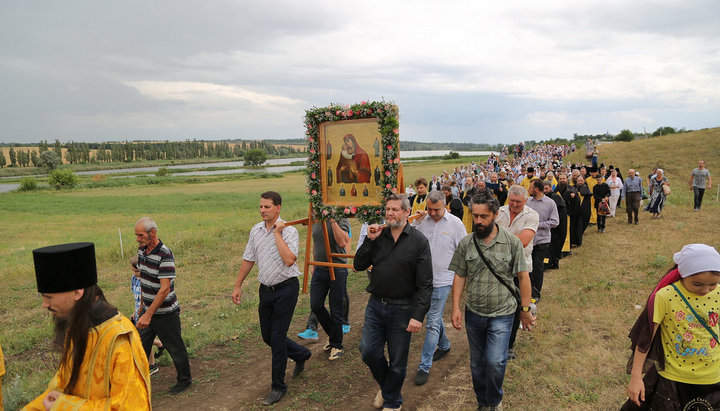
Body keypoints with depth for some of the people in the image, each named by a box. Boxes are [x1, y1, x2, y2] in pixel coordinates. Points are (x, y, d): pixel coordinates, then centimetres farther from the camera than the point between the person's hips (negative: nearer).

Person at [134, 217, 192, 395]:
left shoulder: (164, 255, -23)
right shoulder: (141, 250, 3)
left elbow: (165, 289, -27)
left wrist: (148, 315, -27)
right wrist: (142, 306, 18)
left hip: (165, 313, -7)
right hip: (148, 310, 7)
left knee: (176, 349, 8)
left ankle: (184, 380, 27)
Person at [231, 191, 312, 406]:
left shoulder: (289, 231, -14)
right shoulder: (256, 230, 5)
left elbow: (289, 260, -29)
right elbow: (248, 259, 12)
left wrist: (277, 233, -23)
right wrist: (238, 286, 12)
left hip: (285, 289, -6)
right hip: (265, 289, 7)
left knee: (277, 337, -3)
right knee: (267, 336, 14)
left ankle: (278, 386, 15)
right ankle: (301, 354, 41)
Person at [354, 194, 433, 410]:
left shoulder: (418, 240, -8)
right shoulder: (378, 235, 4)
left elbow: (425, 283, -11)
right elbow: (358, 266, 2)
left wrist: (418, 315, -18)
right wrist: (369, 240, -10)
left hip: (402, 309, -3)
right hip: (375, 304, 4)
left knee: (397, 362, 9)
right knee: (369, 351, 7)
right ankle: (385, 386, 37)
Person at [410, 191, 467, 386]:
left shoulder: (455, 223, -6)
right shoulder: (422, 220, 1)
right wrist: (415, 223, -10)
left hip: (442, 280, -4)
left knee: (432, 323, -4)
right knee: (435, 316, 22)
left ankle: (424, 367, 3)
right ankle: (444, 346, 46)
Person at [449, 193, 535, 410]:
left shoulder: (512, 242, -7)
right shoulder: (466, 243, -1)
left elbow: (523, 277, -3)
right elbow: (459, 278, 2)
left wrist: (525, 309, -3)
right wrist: (456, 307, -4)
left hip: (502, 314, -3)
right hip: (474, 313, 3)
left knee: (495, 362, -13)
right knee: (477, 364, 14)